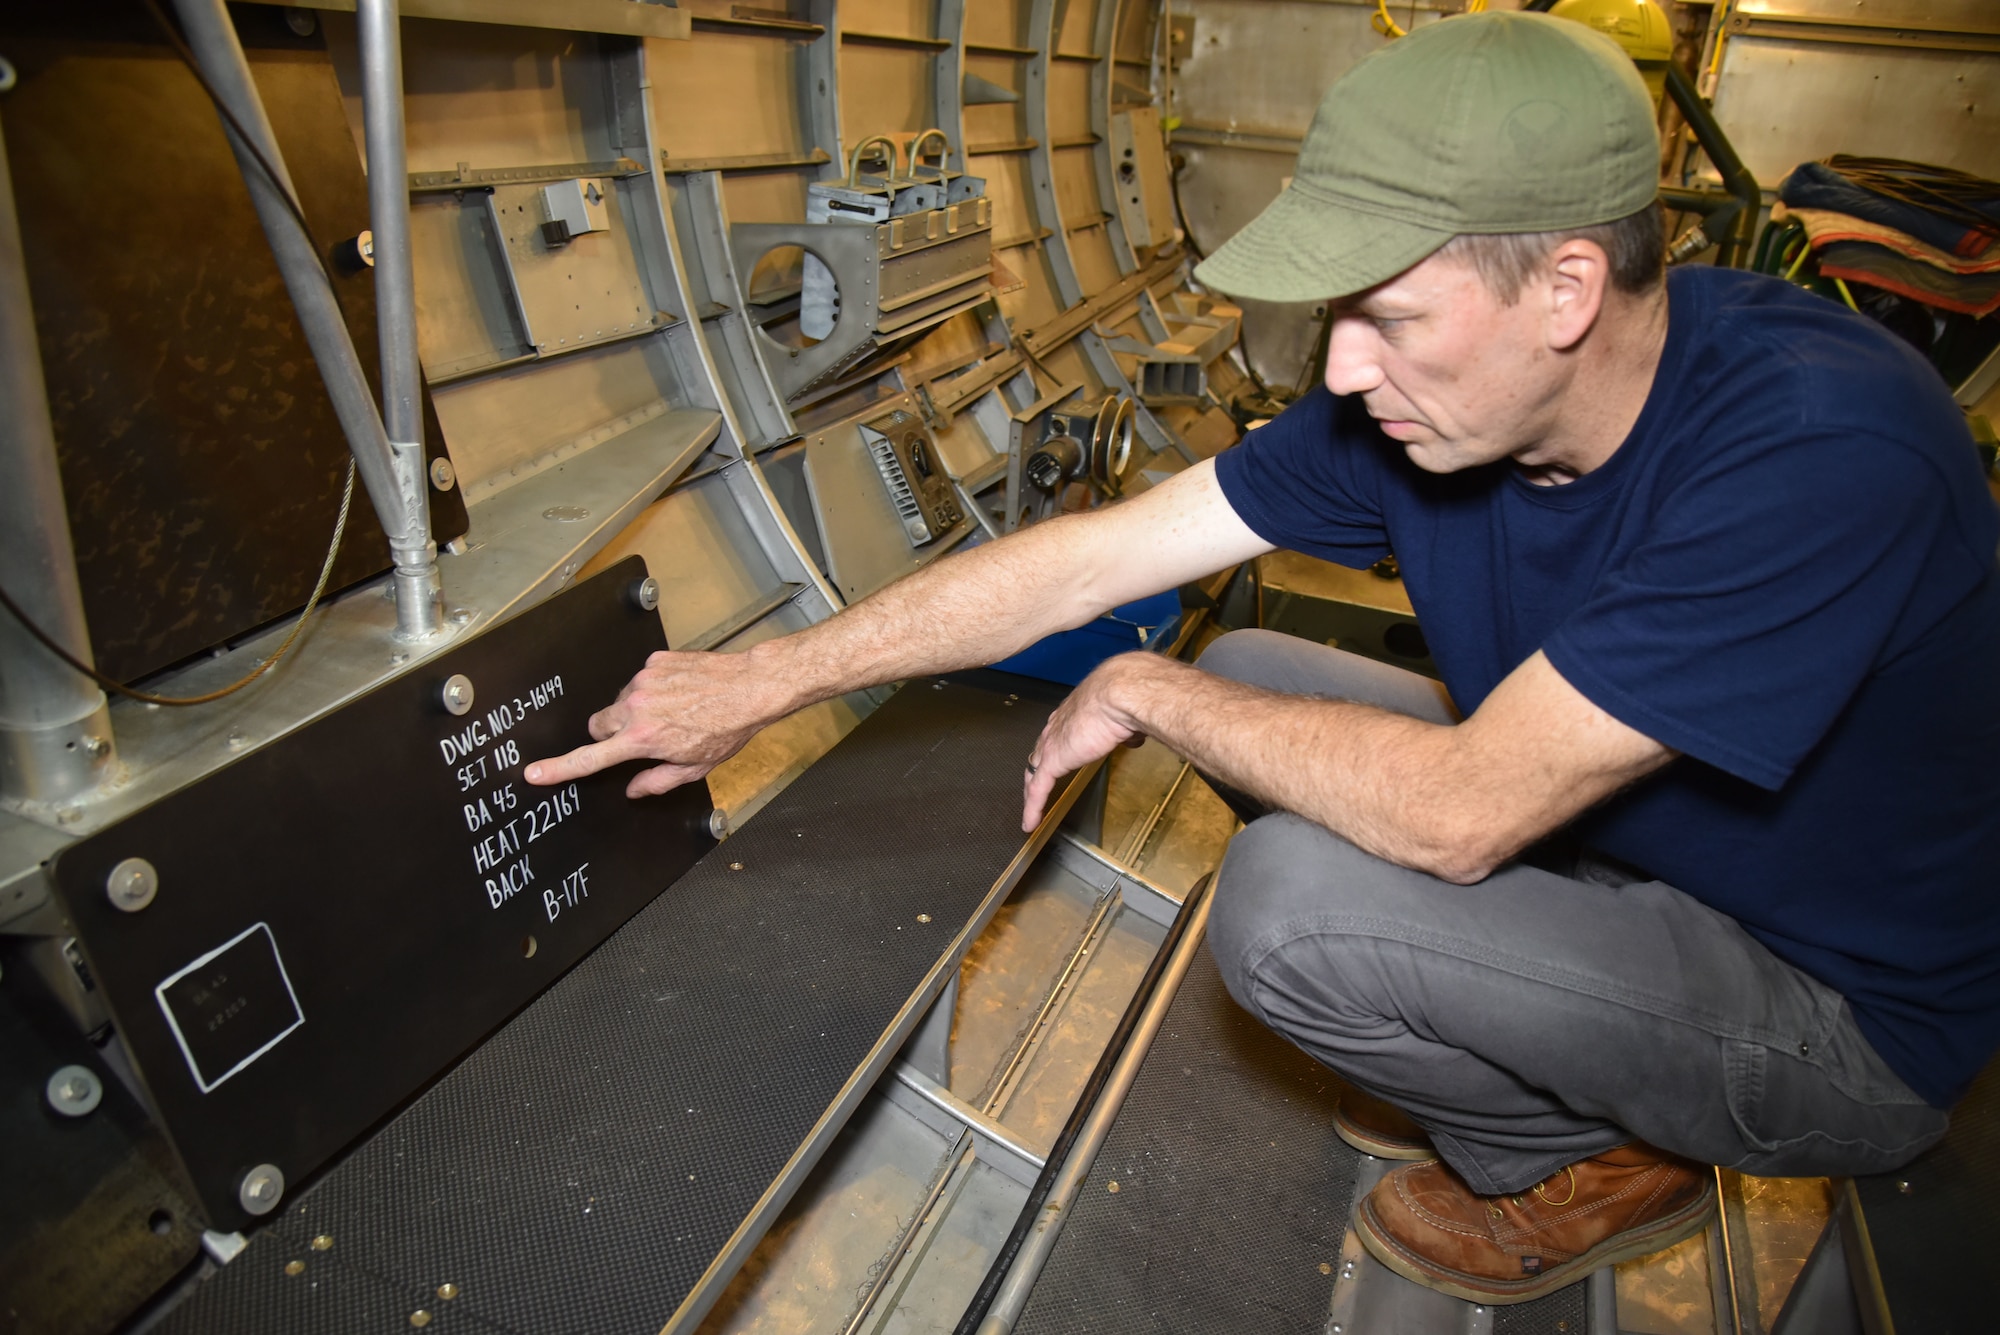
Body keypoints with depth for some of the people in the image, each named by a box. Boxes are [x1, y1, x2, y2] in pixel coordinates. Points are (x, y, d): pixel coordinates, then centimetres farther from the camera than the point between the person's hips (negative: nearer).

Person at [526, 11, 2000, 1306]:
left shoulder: (1822, 447, -34)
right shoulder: (1415, 401, -14)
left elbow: (1456, 813, -37)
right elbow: (1080, 562, -15)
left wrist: (1144, 692, -22)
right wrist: (759, 682, -13)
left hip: (1853, 1013, -6)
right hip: (1628, 852, 6)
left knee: (1293, 896, -28)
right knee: (1247, 678, -1)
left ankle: (1583, 1161, 5)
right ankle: (1496, 1057, 12)